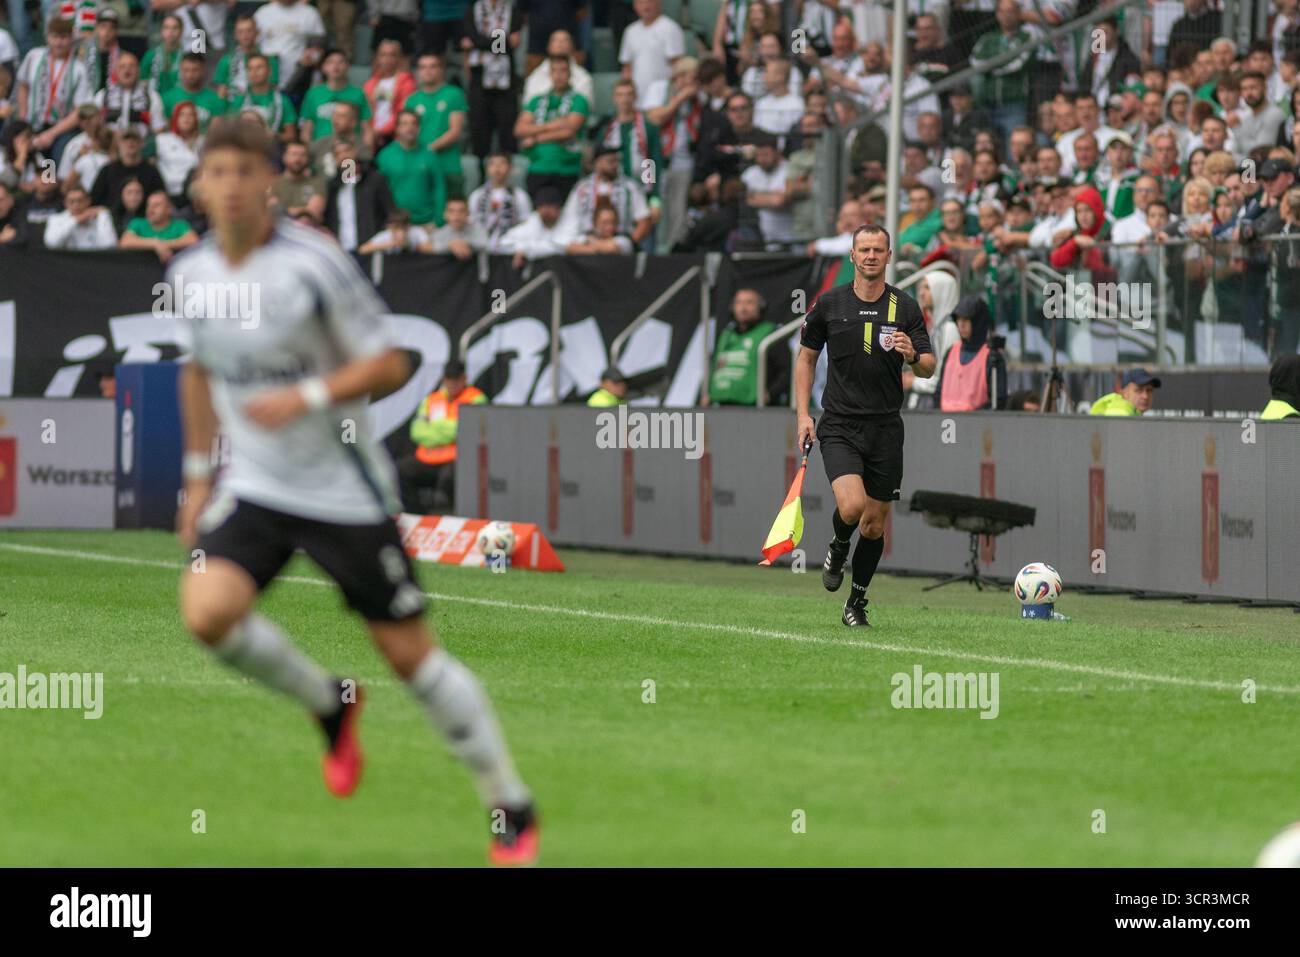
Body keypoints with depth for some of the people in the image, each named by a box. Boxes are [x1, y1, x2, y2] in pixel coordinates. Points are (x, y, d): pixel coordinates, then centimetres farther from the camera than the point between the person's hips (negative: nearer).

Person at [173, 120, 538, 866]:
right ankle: (331, 706, 10)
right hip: (253, 488, 4)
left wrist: (305, 397, -26)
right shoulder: (191, 273, 2)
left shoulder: (315, 264, -16)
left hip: (344, 489, -4)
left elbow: (390, 365, -13)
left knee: (410, 652, -2)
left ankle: (513, 809, 14)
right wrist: (199, 475, 17)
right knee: (208, 612, -20)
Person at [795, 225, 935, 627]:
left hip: (886, 427, 2)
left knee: (875, 523, 5)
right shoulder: (829, 304, 1)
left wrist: (913, 356, -22)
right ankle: (837, 549, 12)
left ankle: (856, 603, 21)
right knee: (851, 505, -22)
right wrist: (803, 414, 2)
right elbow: (806, 358, 11)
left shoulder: (905, 307, 2)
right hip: (839, 424, -2)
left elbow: (928, 368, 2)